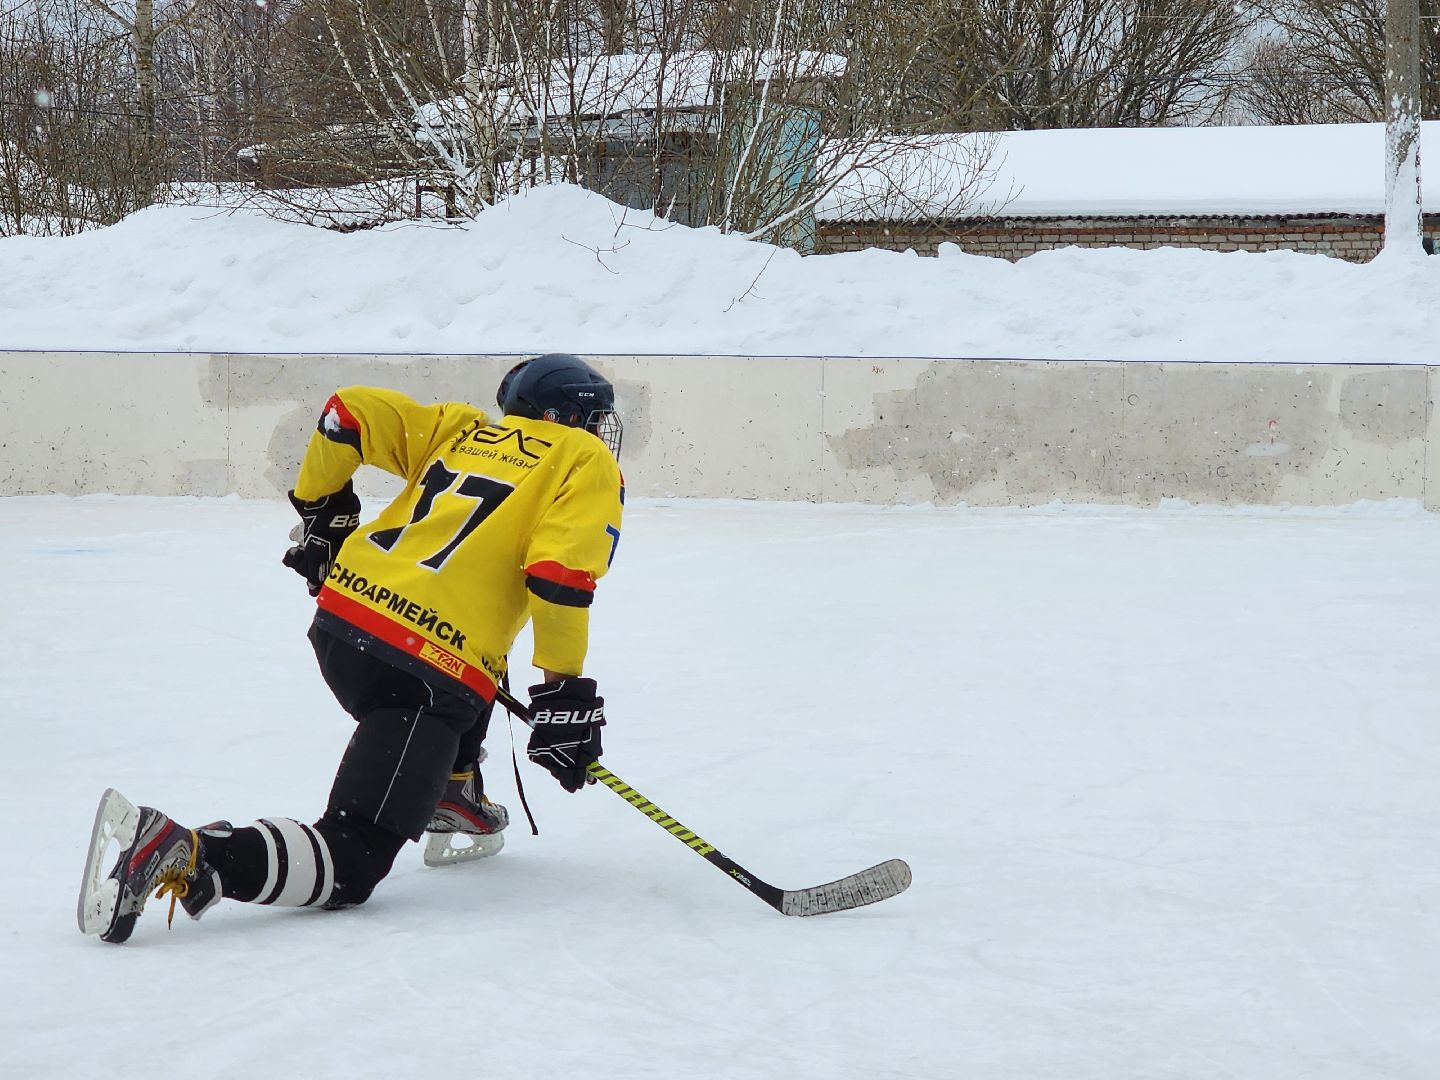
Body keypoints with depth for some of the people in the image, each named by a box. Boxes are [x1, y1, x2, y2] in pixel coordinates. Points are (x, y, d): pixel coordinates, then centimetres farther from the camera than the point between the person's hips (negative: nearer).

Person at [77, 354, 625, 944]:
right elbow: (560, 576, -9)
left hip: (341, 619, 8)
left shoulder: (463, 427, 22)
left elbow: (350, 411, 16)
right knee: (351, 866, -8)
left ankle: (452, 794, 40)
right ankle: (181, 853, -24)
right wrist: (563, 688, -4)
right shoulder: (588, 462, 6)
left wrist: (321, 512, 26)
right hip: (431, 672, -7)